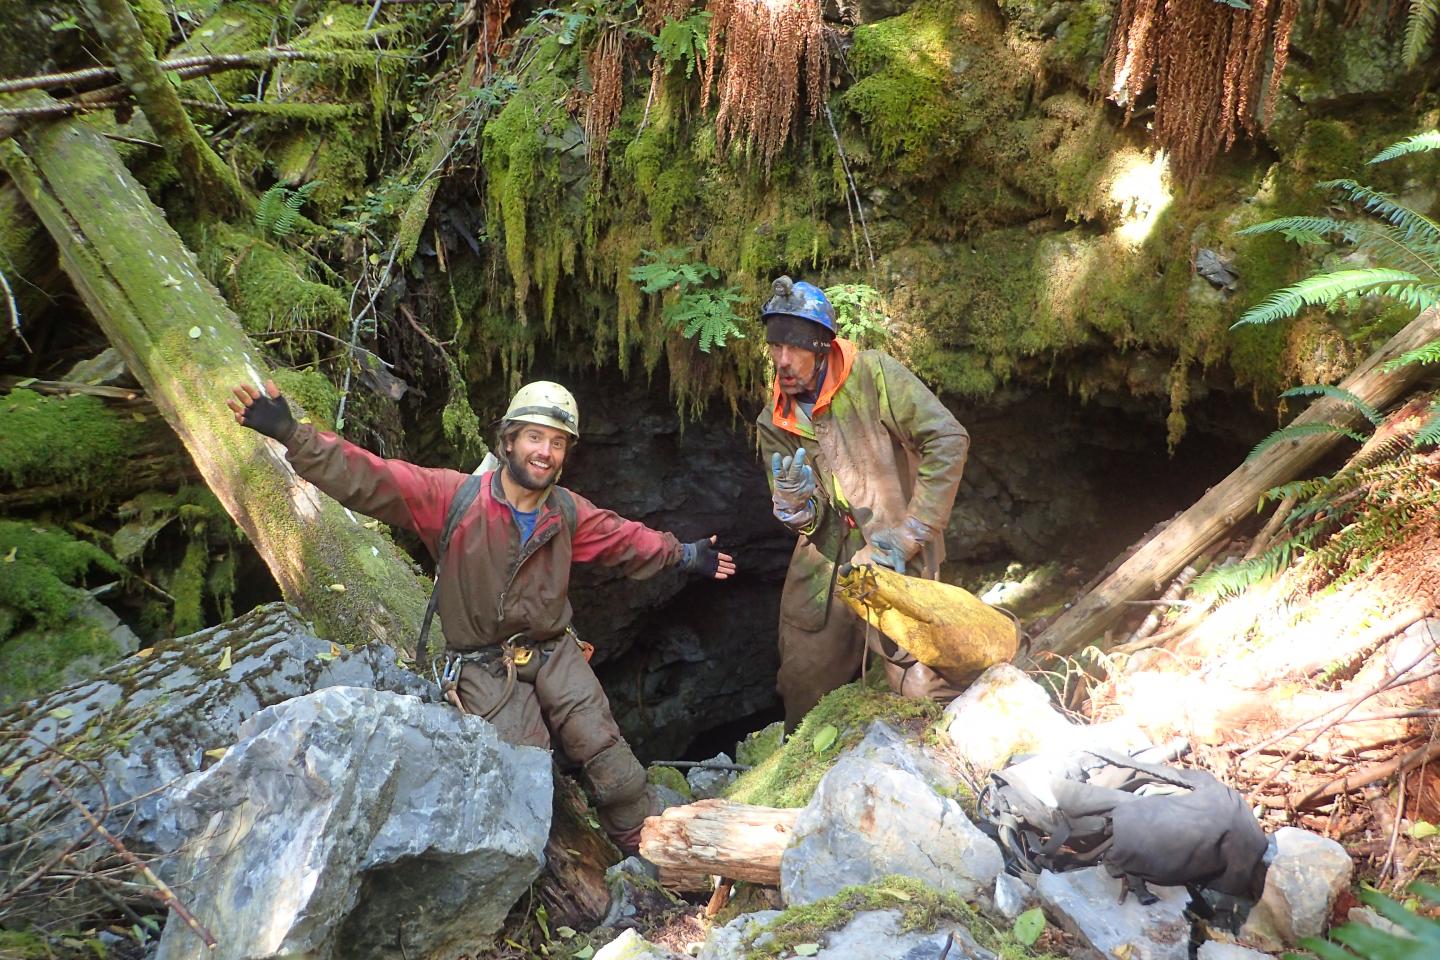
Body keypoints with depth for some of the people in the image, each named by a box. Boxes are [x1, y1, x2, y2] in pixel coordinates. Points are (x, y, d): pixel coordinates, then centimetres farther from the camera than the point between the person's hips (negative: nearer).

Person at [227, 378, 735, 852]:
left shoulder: (569, 513, 2)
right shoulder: (453, 498, -13)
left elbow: (626, 538, 19)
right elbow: (367, 479, -18)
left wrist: (684, 554, 24)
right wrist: (290, 433, -27)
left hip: (555, 654, 4)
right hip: (485, 669, -3)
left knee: (606, 754, -3)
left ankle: (648, 846, 16)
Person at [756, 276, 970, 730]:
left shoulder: (872, 374, -11)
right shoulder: (775, 424, 4)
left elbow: (948, 440, -17)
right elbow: (804, 523, 4)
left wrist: (908, 537, -18)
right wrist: (794, 502, -23)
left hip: (893, 562, -5)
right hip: (821, 568, 5)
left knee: (924, 689, -11)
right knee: (802, 690, 14)